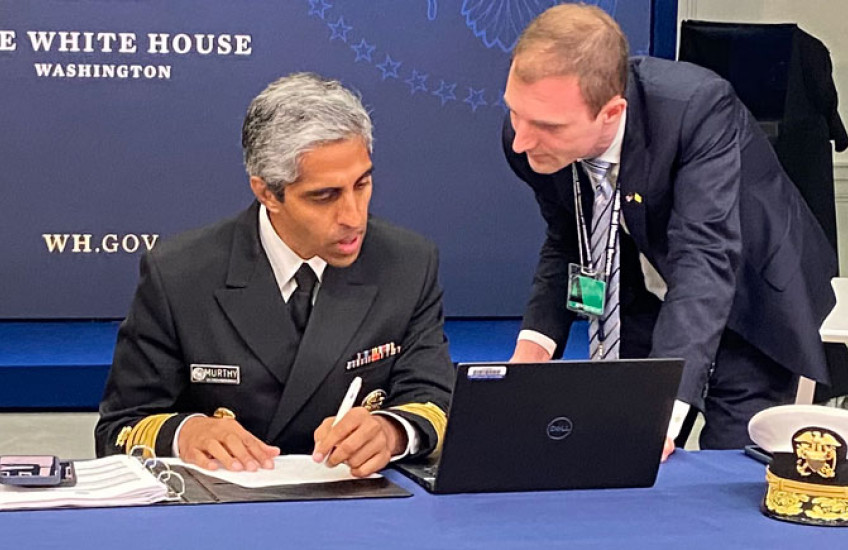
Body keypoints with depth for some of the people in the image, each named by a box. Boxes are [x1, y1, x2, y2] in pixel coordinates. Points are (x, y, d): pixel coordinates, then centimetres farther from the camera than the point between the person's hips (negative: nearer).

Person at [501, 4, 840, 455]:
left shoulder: (699, 107, -35)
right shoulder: (527, 136, -19)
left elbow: (706, 260, -42)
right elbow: (566, 243, -2)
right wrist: (534, 343, -20)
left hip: (749, 297, -4)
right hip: (642, 296, 4)